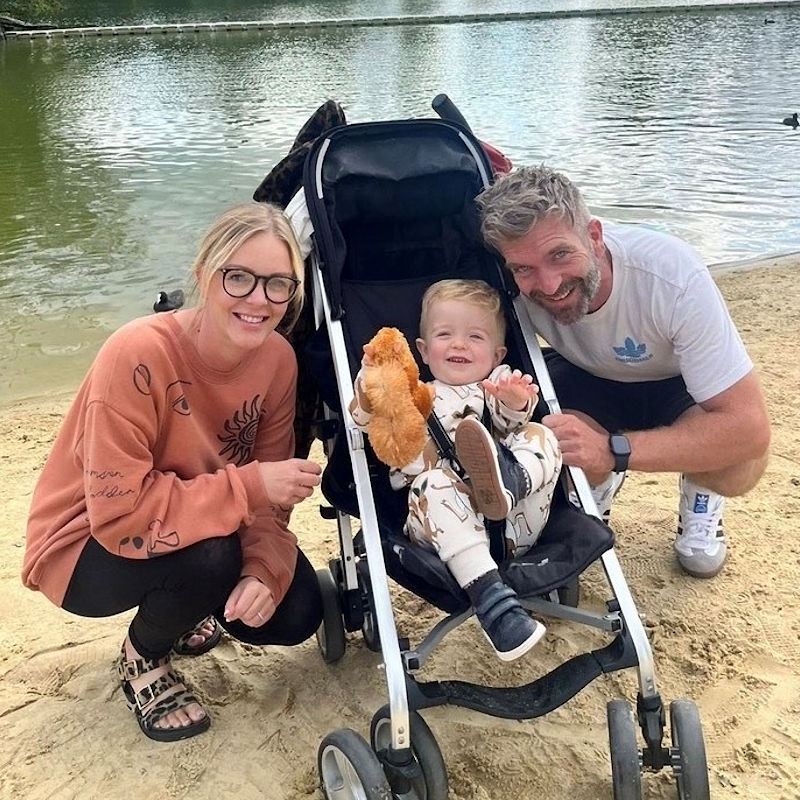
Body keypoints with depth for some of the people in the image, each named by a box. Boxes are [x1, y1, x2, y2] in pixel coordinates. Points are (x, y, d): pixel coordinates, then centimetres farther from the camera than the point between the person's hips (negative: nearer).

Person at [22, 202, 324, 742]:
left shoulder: (278, 358, -14)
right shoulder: (137, 356, -33)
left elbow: (270, 487, -8)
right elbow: (121, 514, -34)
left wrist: (264, 571, -25)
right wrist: (248, 488, -35)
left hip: (207, 531, 5)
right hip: (88, 547, -5)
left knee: (296, 613, -9)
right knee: (210, 555, -33)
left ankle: (184, 609, 23)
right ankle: (142, 660, 2)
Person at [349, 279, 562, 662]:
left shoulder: (497, 386, 24)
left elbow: (510, 426, 2)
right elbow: (366, 420, 6)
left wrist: (516, 404, -23)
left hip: (511, 529, 1)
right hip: (442, 526, -1)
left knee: (542, 438, -14)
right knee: (433, 483, -33)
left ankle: (506, 481, -50)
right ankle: (490, 597, -46)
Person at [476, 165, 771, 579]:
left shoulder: (675, 277, -37)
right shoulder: (517, 288, -30)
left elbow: (749, 428, -36)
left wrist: (613, 451, -46)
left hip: (677, 386, -2)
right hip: (587, 380, 3)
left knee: (739, 465, -33)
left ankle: (700, 499, 5)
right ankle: (597, 486, 7)